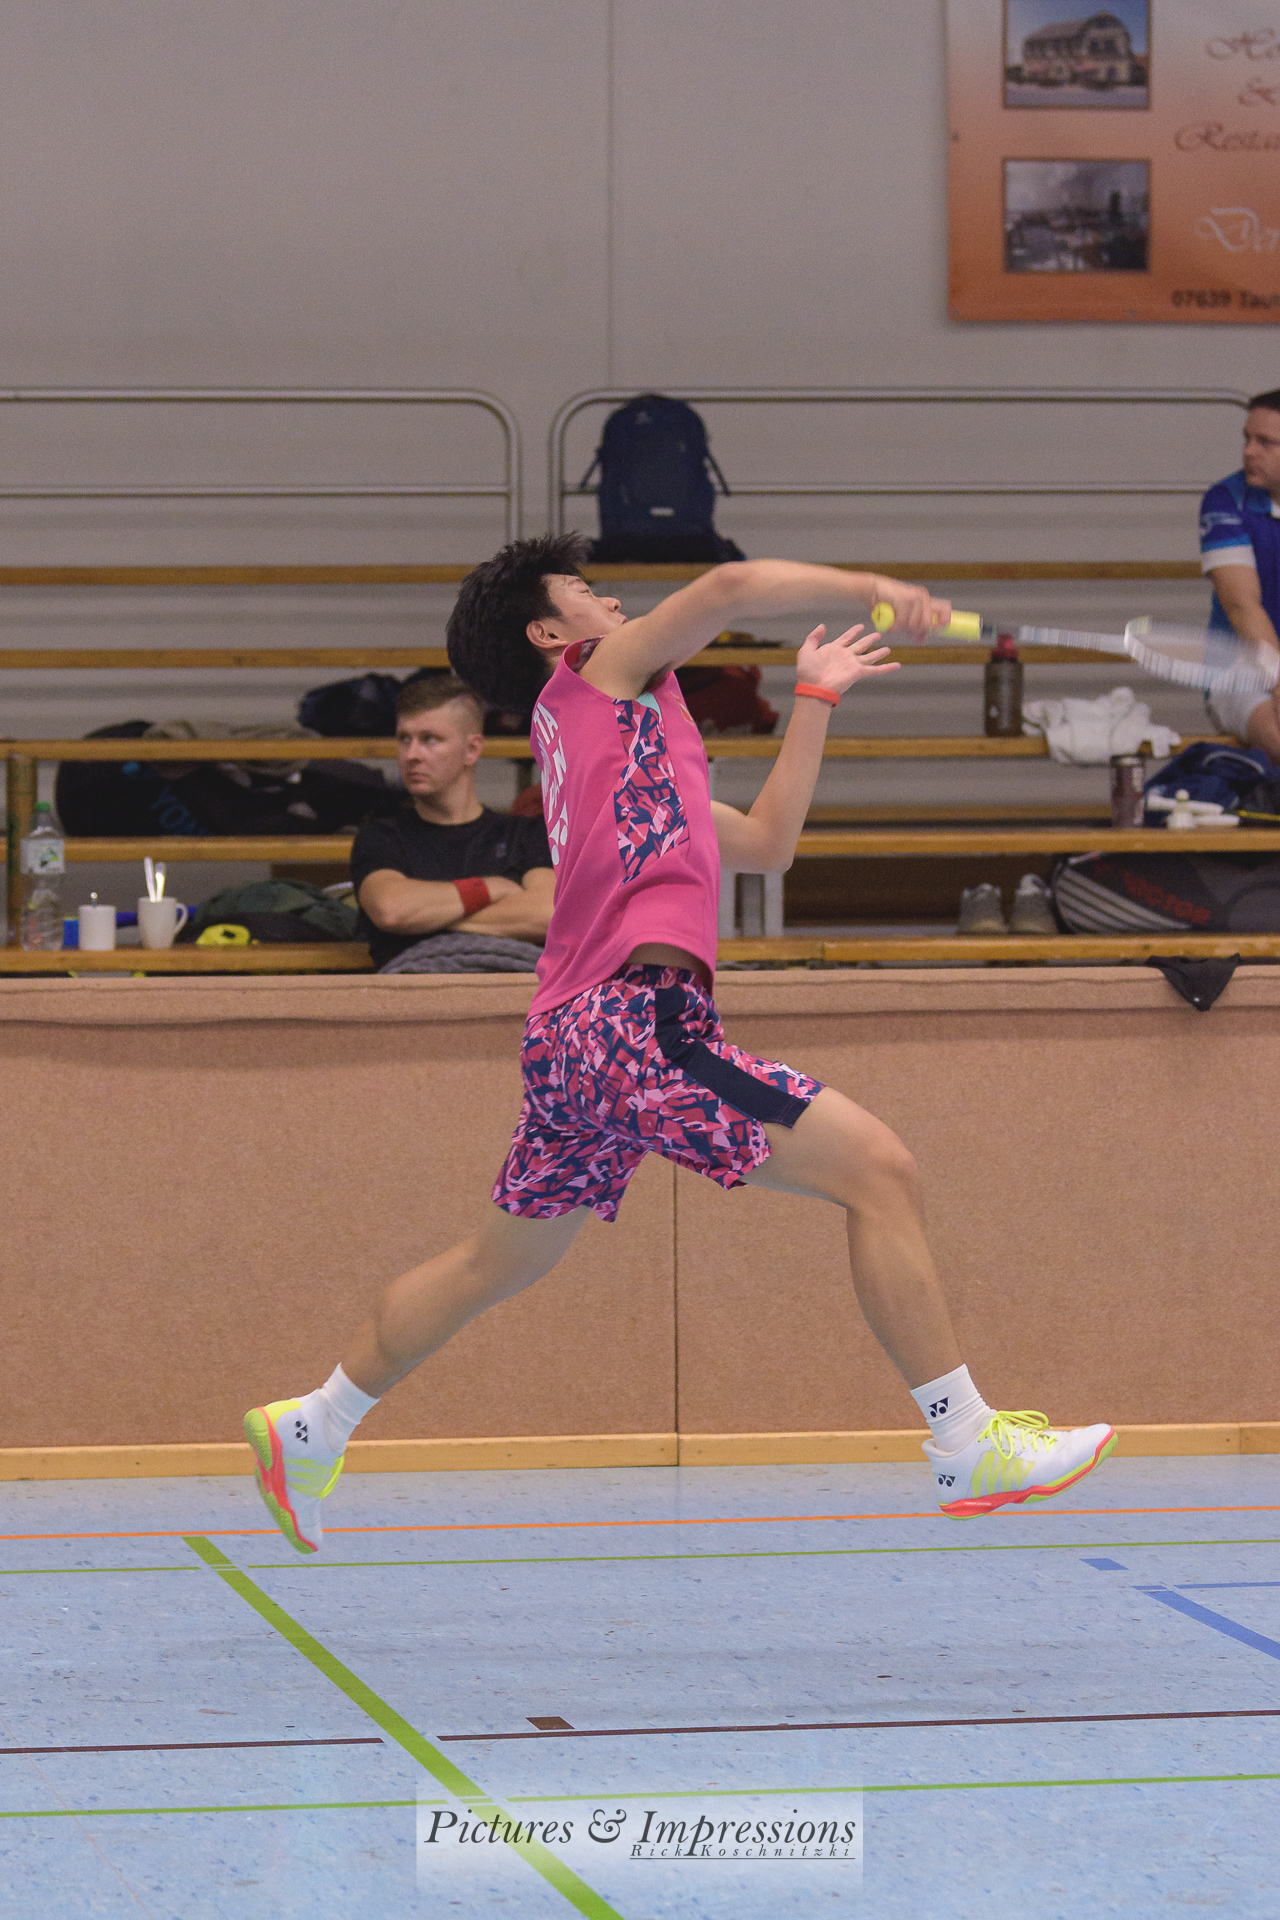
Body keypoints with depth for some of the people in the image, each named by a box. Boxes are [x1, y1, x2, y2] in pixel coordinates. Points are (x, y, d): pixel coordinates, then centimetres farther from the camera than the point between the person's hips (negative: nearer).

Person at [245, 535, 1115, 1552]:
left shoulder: (607, 741, 29)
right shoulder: (595, 678, 7)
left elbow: (766, 843, 31)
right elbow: (734, 588, -9)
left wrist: (816, 696, 35)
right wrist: (870, 586, 0)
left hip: (573, 1041, 10)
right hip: (637, 1017, -10)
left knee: (499, 1260, 24)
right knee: (880, 1169, -12)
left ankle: (311, 1428, 35)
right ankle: (968, 1447, -14)